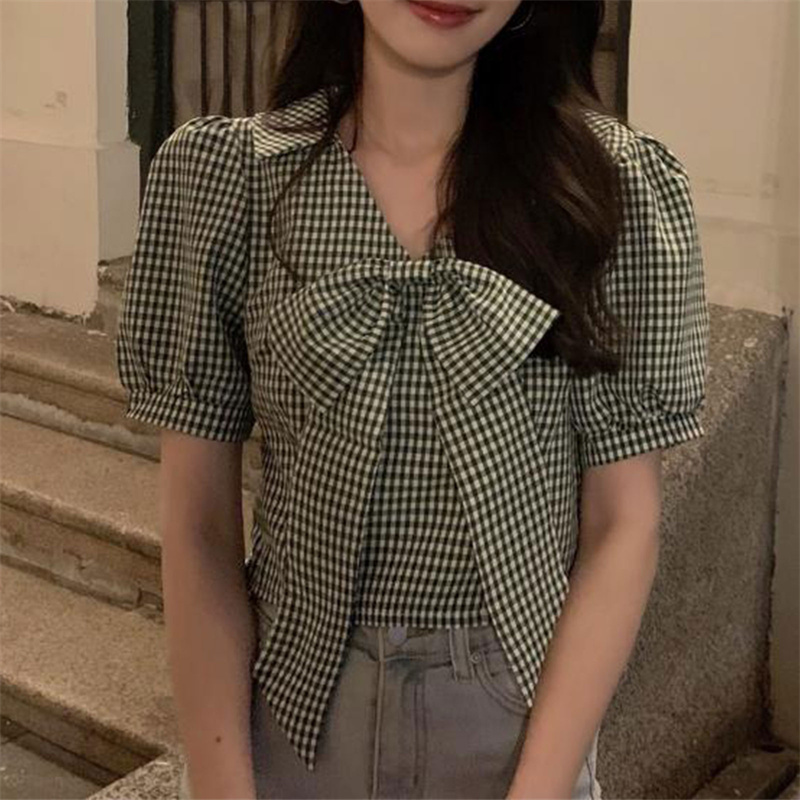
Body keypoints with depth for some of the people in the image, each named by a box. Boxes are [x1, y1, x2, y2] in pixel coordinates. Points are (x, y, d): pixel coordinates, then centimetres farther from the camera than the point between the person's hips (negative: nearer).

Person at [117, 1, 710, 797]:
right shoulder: (216, 175, -8)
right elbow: (197, 524, -6)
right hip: (282, 714, 1)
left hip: (522, 723, 0)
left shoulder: (622, 186, -8)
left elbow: (622, 525, -7)